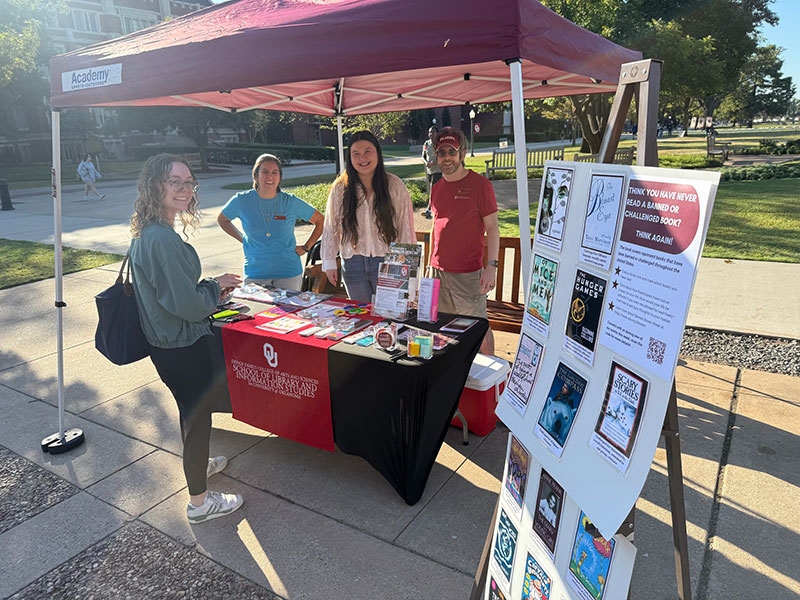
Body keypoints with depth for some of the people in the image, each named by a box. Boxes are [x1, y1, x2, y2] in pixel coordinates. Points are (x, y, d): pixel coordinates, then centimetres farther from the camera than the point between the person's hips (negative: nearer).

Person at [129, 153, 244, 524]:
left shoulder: (148, 233, 5)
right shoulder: (162, 239, -26)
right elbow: (187, 304, -26)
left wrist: (211, 288, 8)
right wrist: (216, 288, -9)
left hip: (170, 342, 10)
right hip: (184, 347, -10)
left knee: (195, 409, 29)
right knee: (197, 414, 8)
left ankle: (197, 462, 54)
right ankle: (199, 502, 27)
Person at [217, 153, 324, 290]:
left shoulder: (290, 202, -4)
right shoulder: (242, 201, -2)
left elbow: (320, 220, 6)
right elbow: (222, 219, 17)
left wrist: (306, 247, 1)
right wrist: (243, 239, 7)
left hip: (288, 274, 0)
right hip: (254, 275, 1)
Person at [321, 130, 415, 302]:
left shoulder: (395, 185, -3)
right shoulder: (340, 189, 1)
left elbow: (406, 226, -2)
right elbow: (330, 228, 6)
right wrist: (329, 262, 5)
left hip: (387, 262, -1)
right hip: (353, 264, 2)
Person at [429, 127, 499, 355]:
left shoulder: (479, 184, -7)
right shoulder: (437, 188, 11)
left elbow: (492, 228, -8)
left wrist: (491, 265, -15)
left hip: (468, 273, -6)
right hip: (439, 270, 6)